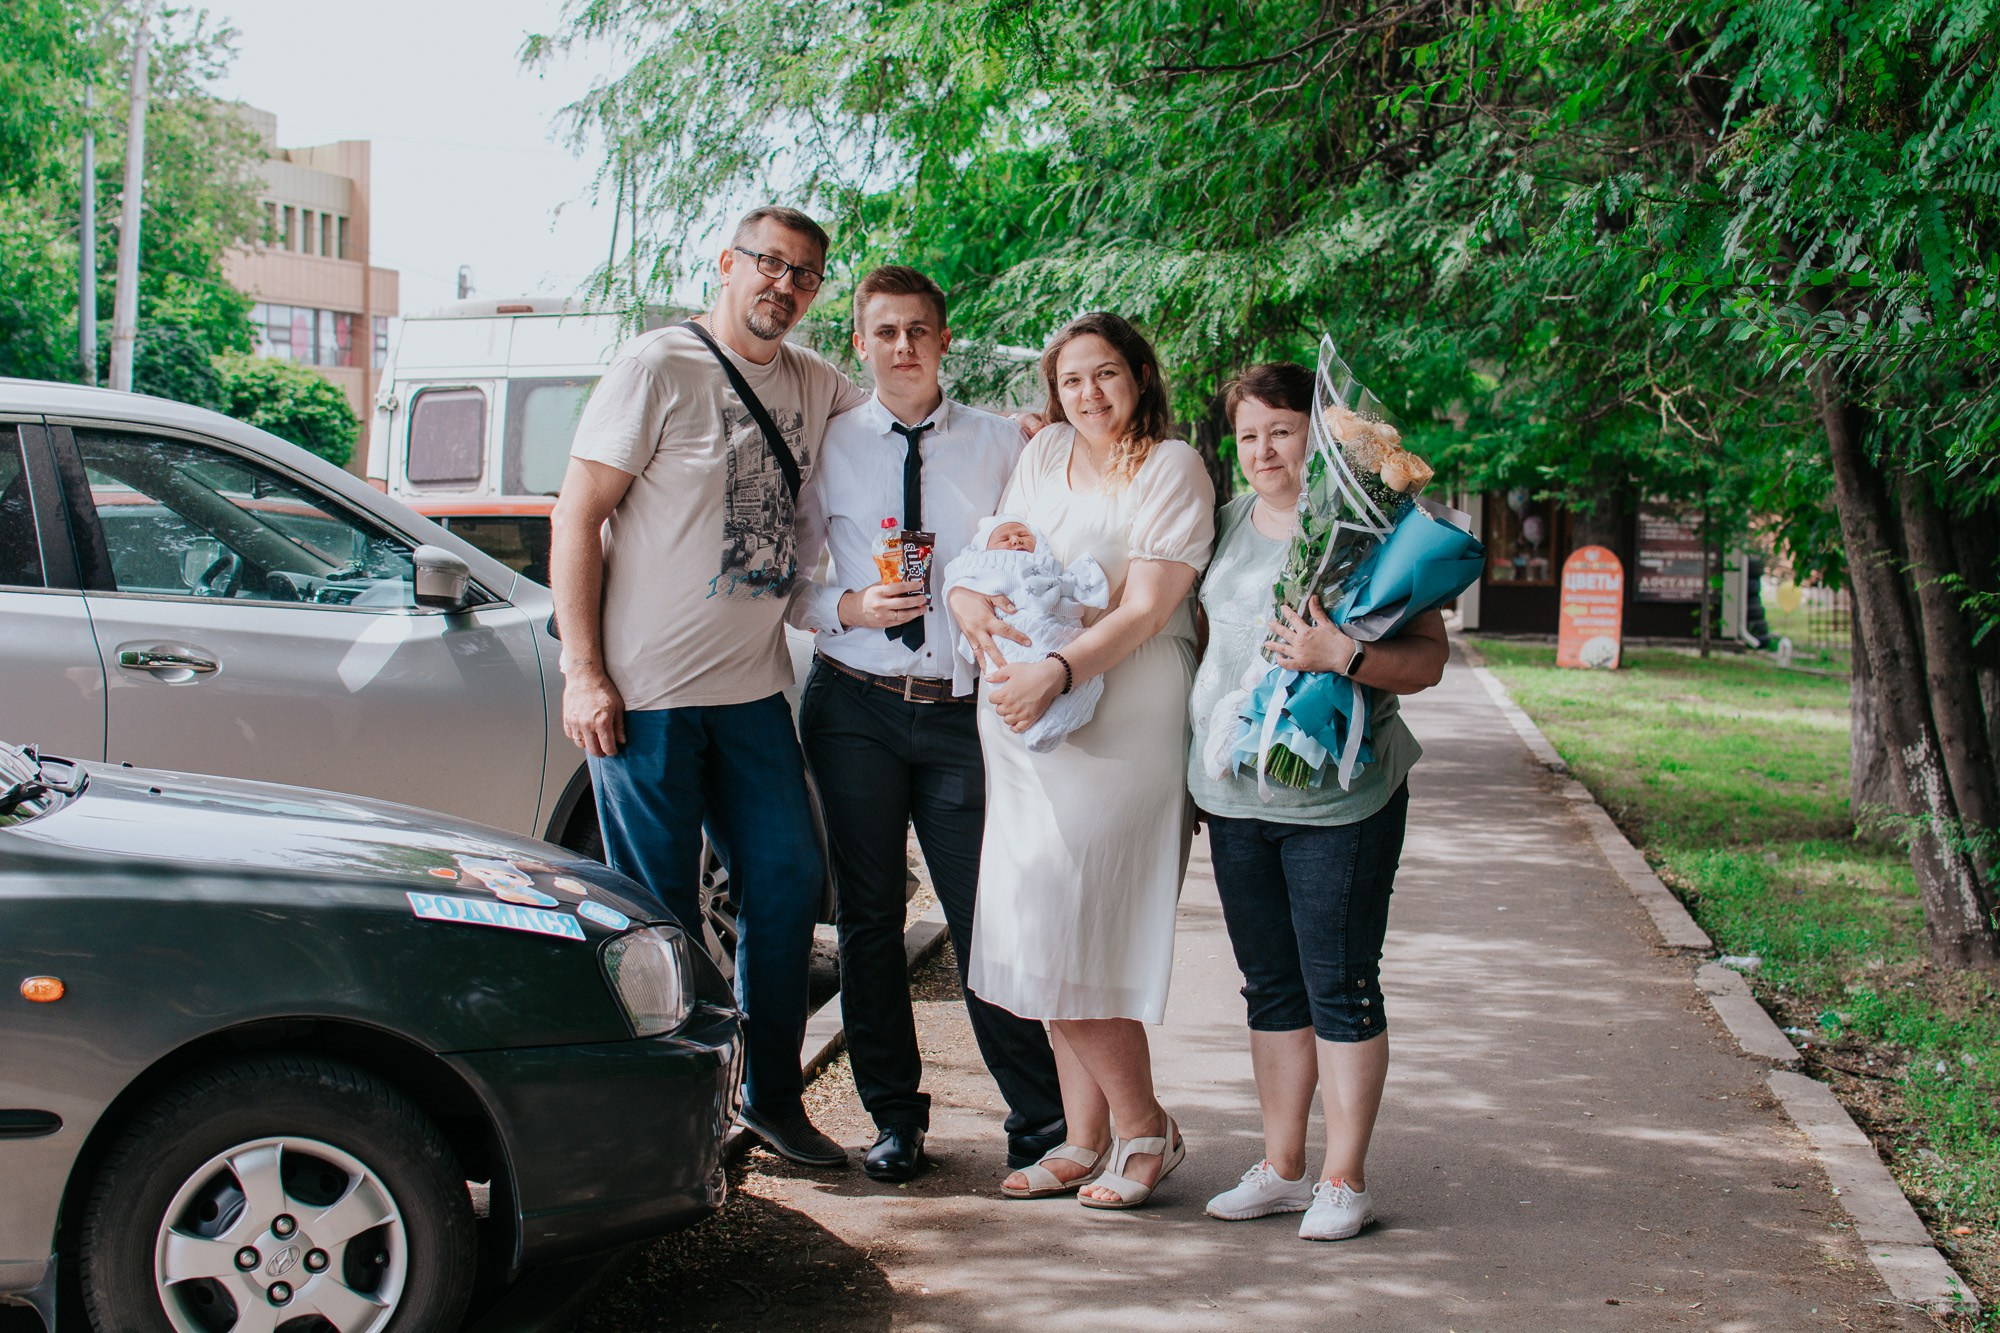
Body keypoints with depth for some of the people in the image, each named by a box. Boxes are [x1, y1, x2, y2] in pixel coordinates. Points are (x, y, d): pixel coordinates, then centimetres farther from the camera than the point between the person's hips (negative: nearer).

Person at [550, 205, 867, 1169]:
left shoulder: (814, 385, 10)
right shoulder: (659, 367, -7)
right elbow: (575, 518, -9)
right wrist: (583, 675, -15)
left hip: (753, 689, 6)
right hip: (646, 691, -6)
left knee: (787, 883, 8)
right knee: (658, 911, 0)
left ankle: (773, 1095, 23)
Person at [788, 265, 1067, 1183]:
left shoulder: (1000, 445, 7)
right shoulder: (828, 448, 6)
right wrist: (848, 608, -10)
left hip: (965, 710, -1)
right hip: (856, 708, 1)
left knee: (985, 916, -2)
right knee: (869, 917, 6)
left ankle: (1038, 1117, 11)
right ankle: (894, 1115, 20)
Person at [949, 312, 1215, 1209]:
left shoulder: (1171, 469, -4)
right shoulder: (1044, 454, 15)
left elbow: (1146, 611, -13)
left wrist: (1056, 673, -25)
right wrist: (971, 600, -6)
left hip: (1120, 721, -6)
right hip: (1024, 727, 6)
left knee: (1069, 931, -10)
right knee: (1047, 933, 6)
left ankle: (1144, 1130, 6)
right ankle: (1086, 1142, 14)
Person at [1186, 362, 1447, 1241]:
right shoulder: (1228, 521, 11)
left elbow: (1428, 659, -10)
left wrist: (1343, 655, -25)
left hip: (1340, 798, -6)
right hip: (1236, 795, 6)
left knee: (1341, 987, 1)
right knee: (1271, 988, 13)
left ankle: (1344, 1179, 11)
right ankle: (1282, 1168, 23)